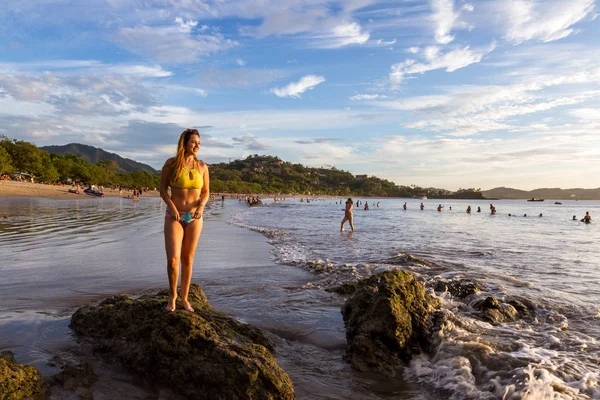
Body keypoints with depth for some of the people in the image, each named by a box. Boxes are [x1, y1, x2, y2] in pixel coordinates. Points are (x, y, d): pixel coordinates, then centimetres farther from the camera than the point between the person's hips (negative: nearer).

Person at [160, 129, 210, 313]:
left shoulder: (202, 166, 1)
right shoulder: (171, 163, -5)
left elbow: (206, 191, 8)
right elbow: (162, 189, 0)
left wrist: (201, 206, -12)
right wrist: (172, 207, -16)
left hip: (194, 218, 2)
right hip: (174, 217, -2)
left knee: (187, 259, 9)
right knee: (172, 259, -10)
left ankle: (184, 298, 24)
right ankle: (172, 294, 17)